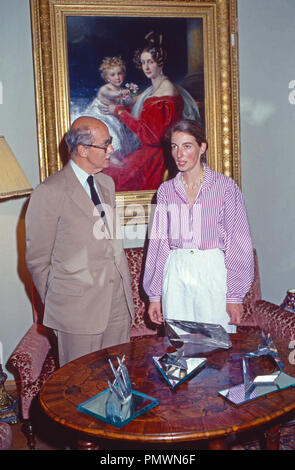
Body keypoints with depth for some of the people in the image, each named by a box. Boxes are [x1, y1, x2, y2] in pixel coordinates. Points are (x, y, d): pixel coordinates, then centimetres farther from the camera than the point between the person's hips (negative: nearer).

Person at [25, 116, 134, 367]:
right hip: (79, 307, -6)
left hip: (119, 300, 6)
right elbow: (37, 258, -6)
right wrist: (56, 303, 1)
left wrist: (126, 286, 14)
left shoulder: (107, 183, 12)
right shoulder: (50, 192, -12)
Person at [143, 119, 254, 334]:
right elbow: (158, 242, 10)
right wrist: (154, 295, 8)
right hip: (176, 275, 3)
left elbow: (239, 242, -2)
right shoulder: (166, 190, 8)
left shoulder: (225, 186, -1)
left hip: (214, 275, -2)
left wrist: (235, 296, -7)